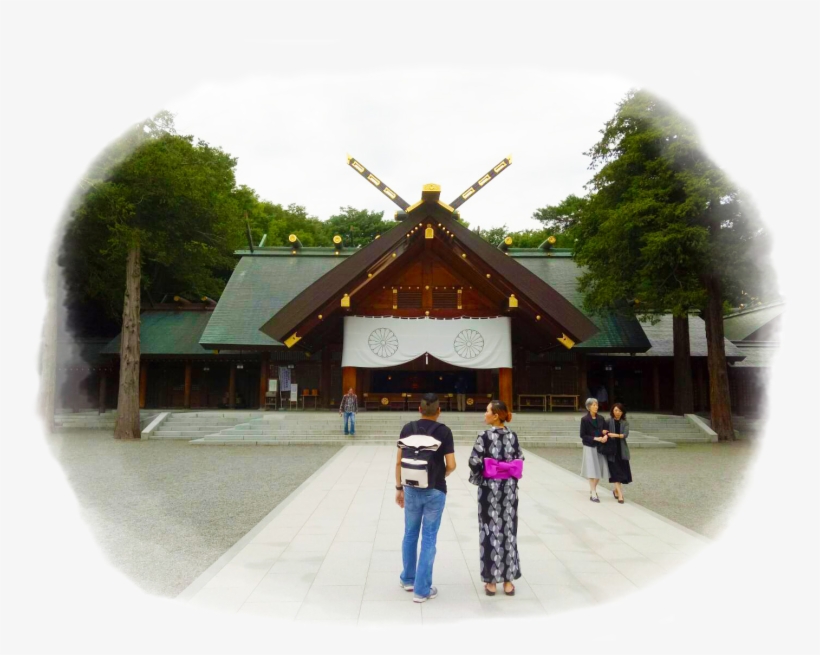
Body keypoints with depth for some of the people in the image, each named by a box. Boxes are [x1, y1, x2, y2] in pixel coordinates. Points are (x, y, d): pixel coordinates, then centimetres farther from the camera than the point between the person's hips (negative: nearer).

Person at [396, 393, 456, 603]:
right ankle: (422, 589, 12)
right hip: (435, 491, -3)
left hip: (412, 489, 3)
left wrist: (399, 487, 9)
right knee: (429, 538, 6)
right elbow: (451, 465, -10)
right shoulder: (444, 431, -9)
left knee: (410, 534, 19)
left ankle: (408, 579, 34)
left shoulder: (407, 429, -2)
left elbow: (399, 462, -1)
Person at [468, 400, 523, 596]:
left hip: (490, 487, -4)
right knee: (508, 531, 11)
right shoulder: (513, 436, 0)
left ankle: (491, 581, 14)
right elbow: (520, 461, 5)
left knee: (491, 531, 6)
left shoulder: (484, 436, -13)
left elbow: (474, 463, -15)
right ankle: (508, 581, 20)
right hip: (509, 487, 4)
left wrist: (477, 480, 3)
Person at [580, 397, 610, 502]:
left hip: (600, 447, 5)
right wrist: (595, 438, -19)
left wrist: (605, 436, -11)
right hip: (589, 447, -5)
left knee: (599, 469, 9)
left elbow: (606, 430, 11)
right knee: (592, 471, -4)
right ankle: (593, 494, 1)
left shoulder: (601, 418, 5)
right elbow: (583, 435, -10)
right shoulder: (584, 419, -9)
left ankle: (593, 489, 28)